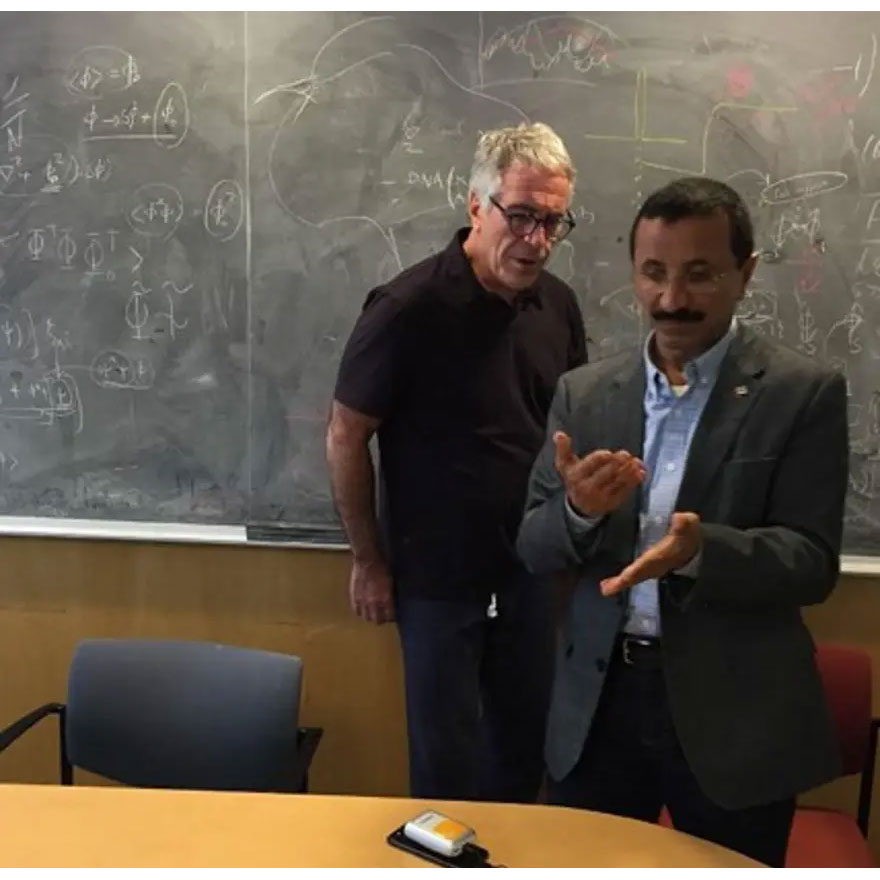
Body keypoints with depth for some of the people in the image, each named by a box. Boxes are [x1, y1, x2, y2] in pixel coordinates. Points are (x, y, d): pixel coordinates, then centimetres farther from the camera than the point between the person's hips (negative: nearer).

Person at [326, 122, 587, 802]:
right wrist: (370, 562, -6)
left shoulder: (558, 304, -2)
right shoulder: (407, 309, -19)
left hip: (532, 570, 5)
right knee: (448, 766, 12)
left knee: (523, 754, 19)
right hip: (437, 575, -4)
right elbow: (346, 437, -11)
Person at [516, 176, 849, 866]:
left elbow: (813, 563, -10)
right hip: (598, 701, 3)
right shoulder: (584, 393, 3)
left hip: (733, 714, -2)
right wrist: (580, 510, -21)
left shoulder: (803, 393, -7)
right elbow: (534, 549, 1)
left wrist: (701, 549, -29)